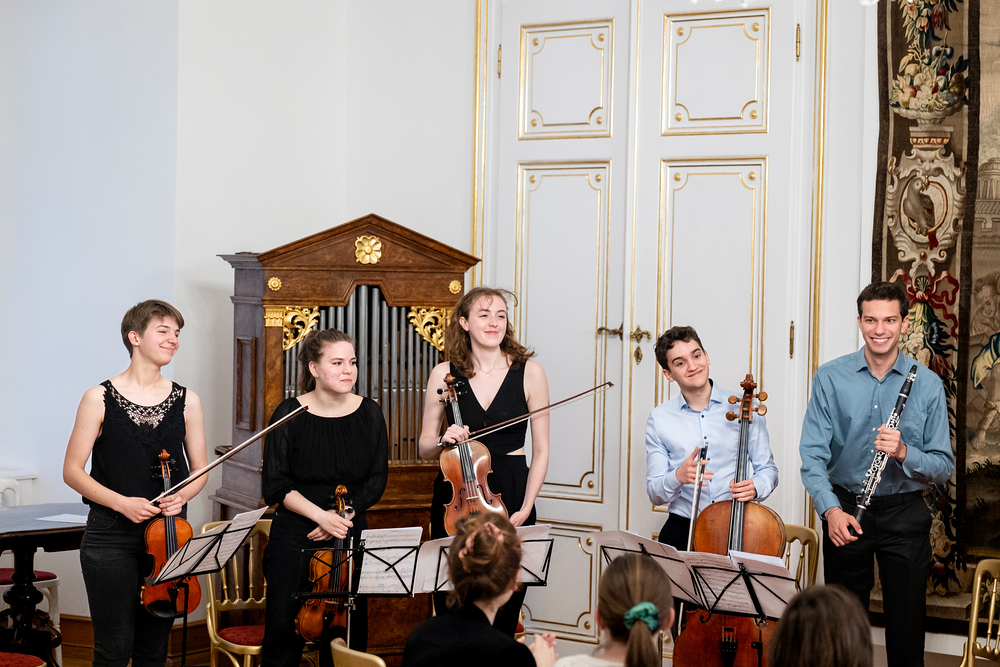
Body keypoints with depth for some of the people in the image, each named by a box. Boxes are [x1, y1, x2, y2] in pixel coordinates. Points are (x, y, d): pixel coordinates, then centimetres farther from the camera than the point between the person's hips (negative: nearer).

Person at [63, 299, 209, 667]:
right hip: (111, 538, -3)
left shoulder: (186, 400, 6)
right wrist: (121, 502, -15)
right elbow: (73, 471, -1)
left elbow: (200, 470, 12)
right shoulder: (100, 398, -2)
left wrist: (181, 495, -10)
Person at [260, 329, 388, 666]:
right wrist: (320, 515, -18)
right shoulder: (289, 414, -6)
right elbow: (275, 486, -7)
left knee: (348, 632, 4)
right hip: (295, 535, -2)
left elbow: (376, 481, 3)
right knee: (284, 631, 0)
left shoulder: (369, 414, 1)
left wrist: (343, 515, -11)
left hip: (350, 533, 2)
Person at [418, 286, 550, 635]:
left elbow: (541, 451, 2)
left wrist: (525, 508, -7)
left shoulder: (529, 371, 0)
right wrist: (442, 441, -12)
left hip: (511, 495, -1)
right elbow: (424, 447, 10)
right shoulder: (444, 374, 3)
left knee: (504, 610, 2)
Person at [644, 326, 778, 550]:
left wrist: (755, 487, -12)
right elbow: (655, 493, 5)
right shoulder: (659, 419, 5)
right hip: (683, 529, 0)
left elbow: (768, 469, 11)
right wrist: (677, 477, -17)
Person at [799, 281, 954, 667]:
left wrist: (904, 453, -22)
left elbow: (943, 466, -2)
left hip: (905, 515, 0)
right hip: (846, 509, 0)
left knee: (907, 623, 5)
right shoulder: (831, 378, -3)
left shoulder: (927, 385, -2)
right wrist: (831, 509, -23)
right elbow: (813, 454, -7)